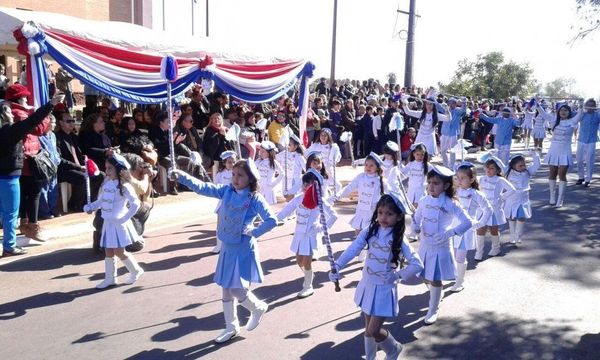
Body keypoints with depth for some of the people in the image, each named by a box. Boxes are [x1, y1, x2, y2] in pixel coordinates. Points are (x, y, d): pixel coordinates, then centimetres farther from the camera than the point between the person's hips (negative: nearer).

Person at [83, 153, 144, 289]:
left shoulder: (124, 186, -15)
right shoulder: (106, 184, 7)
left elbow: (135, 203, -21)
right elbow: (100, 201, 17)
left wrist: (124, 219, -20)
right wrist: (90, 207, 0)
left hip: (118, 223, -7)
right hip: (107, 223, 7)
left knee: (119, 252, -2)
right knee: (108, 252, 10)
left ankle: (136, 271, 20)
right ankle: (110, 278, 22)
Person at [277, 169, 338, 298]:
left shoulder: (320, 201, -12)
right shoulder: (299, 198, -1)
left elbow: (334, 215, -8)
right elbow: (287, 210, 3)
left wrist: (325, 227, -13)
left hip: (312, 234, -5)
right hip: (299, 233, 5)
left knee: (307, 262, -2)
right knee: (299, 261, 13)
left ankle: (308, 287, 17)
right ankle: (309, 276, 43)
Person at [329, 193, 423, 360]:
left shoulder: (399, 240, -13)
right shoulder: (370, 231, -5)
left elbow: (417, 265, -15)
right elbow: (353, 249, -14)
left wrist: (397, 276, -15)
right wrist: (336, 267, -25)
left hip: (384, 290, -4)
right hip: (367, 285, 4)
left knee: (373, 331, -2)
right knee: (368, 329, 16)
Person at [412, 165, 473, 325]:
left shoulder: (451, 204, -16)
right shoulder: (424, 201, -2)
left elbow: (467, 222, -18)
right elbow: (417, 219, 10)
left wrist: (449, 233, -27)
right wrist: (416, 228, -12)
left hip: (440, 248, -4)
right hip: (424, 246, 5)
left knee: (435, 281, 4)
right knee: (425, 278, 16)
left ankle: (433, 311, 24)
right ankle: (436, 295, 48)